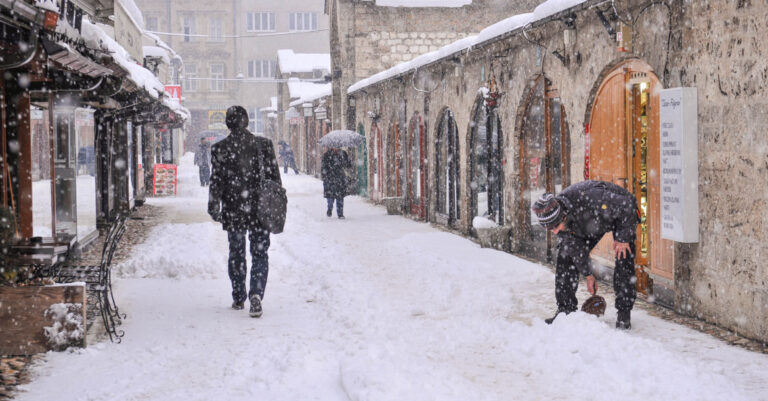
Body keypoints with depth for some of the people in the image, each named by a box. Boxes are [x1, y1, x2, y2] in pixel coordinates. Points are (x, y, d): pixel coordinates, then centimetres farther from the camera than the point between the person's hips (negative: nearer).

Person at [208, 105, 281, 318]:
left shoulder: (220, 148, -6)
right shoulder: (263, 144, -2)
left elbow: (217, 181, -5)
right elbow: (274, 177, 2)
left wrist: (213, 207, 3)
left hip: (233, 211, 0)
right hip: (260, 210, 0)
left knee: (236, 254, 13)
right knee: (259, 254, 4)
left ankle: (238, 298, 20)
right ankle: (256, 294, -14)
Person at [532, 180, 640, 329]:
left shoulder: (589, 198, -47)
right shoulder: (554, 216, -25)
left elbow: (627, 205, -33)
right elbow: (574, 247, -9)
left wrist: (623, 238, -25)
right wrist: (587, 274, -2)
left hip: (621, 215, -5)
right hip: (592, 222, 5)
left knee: (624, 260, -18)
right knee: (566, 256, -6)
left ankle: (624, 313, -5)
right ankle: (565, 310, 3)